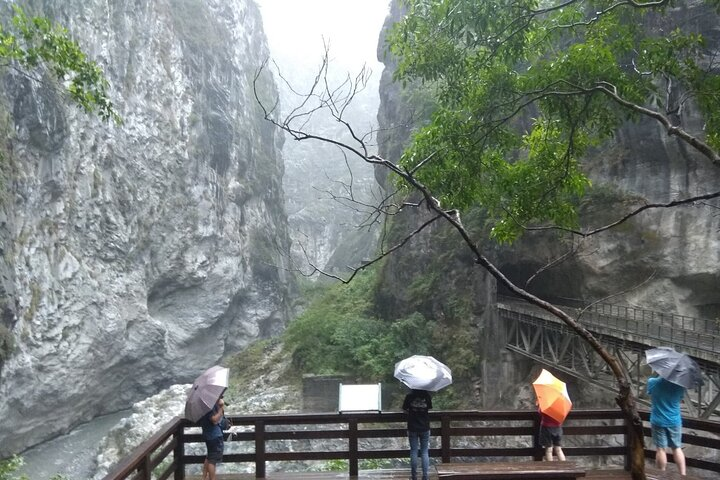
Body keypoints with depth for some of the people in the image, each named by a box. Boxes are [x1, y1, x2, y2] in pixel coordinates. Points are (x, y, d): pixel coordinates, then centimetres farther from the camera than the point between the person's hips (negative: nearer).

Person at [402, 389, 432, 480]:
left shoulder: (409, 396, -12)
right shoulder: (427, 395, -10)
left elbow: (404, 409, -1)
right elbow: (430, 407, 4)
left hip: (412, 428, -1)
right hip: (425, 428, 1)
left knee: (413, 451, 8)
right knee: (424, 452, 8)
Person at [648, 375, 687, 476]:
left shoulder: (652, 382, -15)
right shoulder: (680, 385, -11)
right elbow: (680, 397, 7)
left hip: (658, 421, -1)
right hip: (674, 421, 2)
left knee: (660, 449, 6)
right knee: (677, 448, 15)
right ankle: (683, 474, 17)